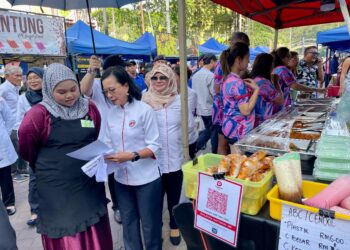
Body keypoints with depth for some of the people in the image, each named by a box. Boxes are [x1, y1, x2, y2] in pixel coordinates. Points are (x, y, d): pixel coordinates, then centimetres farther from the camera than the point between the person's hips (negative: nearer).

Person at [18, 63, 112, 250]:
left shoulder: (90, 108, -1)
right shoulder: (39, 113, -12)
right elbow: (26, 147, 0)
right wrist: (46, 165, 12)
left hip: (90, 181, 3)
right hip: (56, 186, -3)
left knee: (96, 232, 16)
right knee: (64, 234, 11)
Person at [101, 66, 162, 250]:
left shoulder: (144, 110, -13)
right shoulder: (111, 113, 3)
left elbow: (154, 147, -13)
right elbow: (109, 142, 7)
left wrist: (131, 156, -25)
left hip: (146, 178, -4)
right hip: (121, 178, 5)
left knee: (149, 224, 12)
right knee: (128, 222, 20)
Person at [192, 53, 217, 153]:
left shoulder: (195, 75, 6)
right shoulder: (210, 75, -17)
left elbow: (194, 92, 12)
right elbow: (215, 93, -19)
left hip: (200, 109, 7)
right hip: (210, 109, -7)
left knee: (208, 130, 21)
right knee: (214, 132, 8)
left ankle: (195, 147, 14)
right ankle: (214, 154, 20)